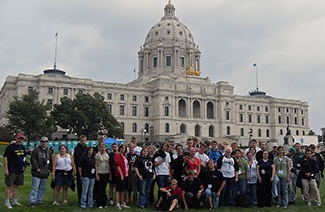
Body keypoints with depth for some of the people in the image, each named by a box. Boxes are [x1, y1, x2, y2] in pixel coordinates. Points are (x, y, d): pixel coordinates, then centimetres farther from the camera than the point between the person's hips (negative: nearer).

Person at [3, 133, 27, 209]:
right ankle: (7, 202, 6)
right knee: (9, 186, -2)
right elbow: (5, 157, -12)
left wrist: (24, 165, 12)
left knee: (16, 186, 14)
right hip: (11, 171, -7)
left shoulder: (22, 147, 11)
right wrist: (6, 169, -15)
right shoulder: (10, 147, -9)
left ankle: (15, 201, 24)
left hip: (20, 171, 7)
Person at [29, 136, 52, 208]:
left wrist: (49, 169, 9)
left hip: (45, 173, 6)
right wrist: (37, 168, -13)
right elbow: (33, 160, -9)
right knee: (35, 188, -6)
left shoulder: (49, 152, 15)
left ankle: (39, 201, 21)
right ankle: (32, 202, 0)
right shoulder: (36, 150, -3)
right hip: (37, 173, -6)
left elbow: (51, 161, 20)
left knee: (42, 188, 11)